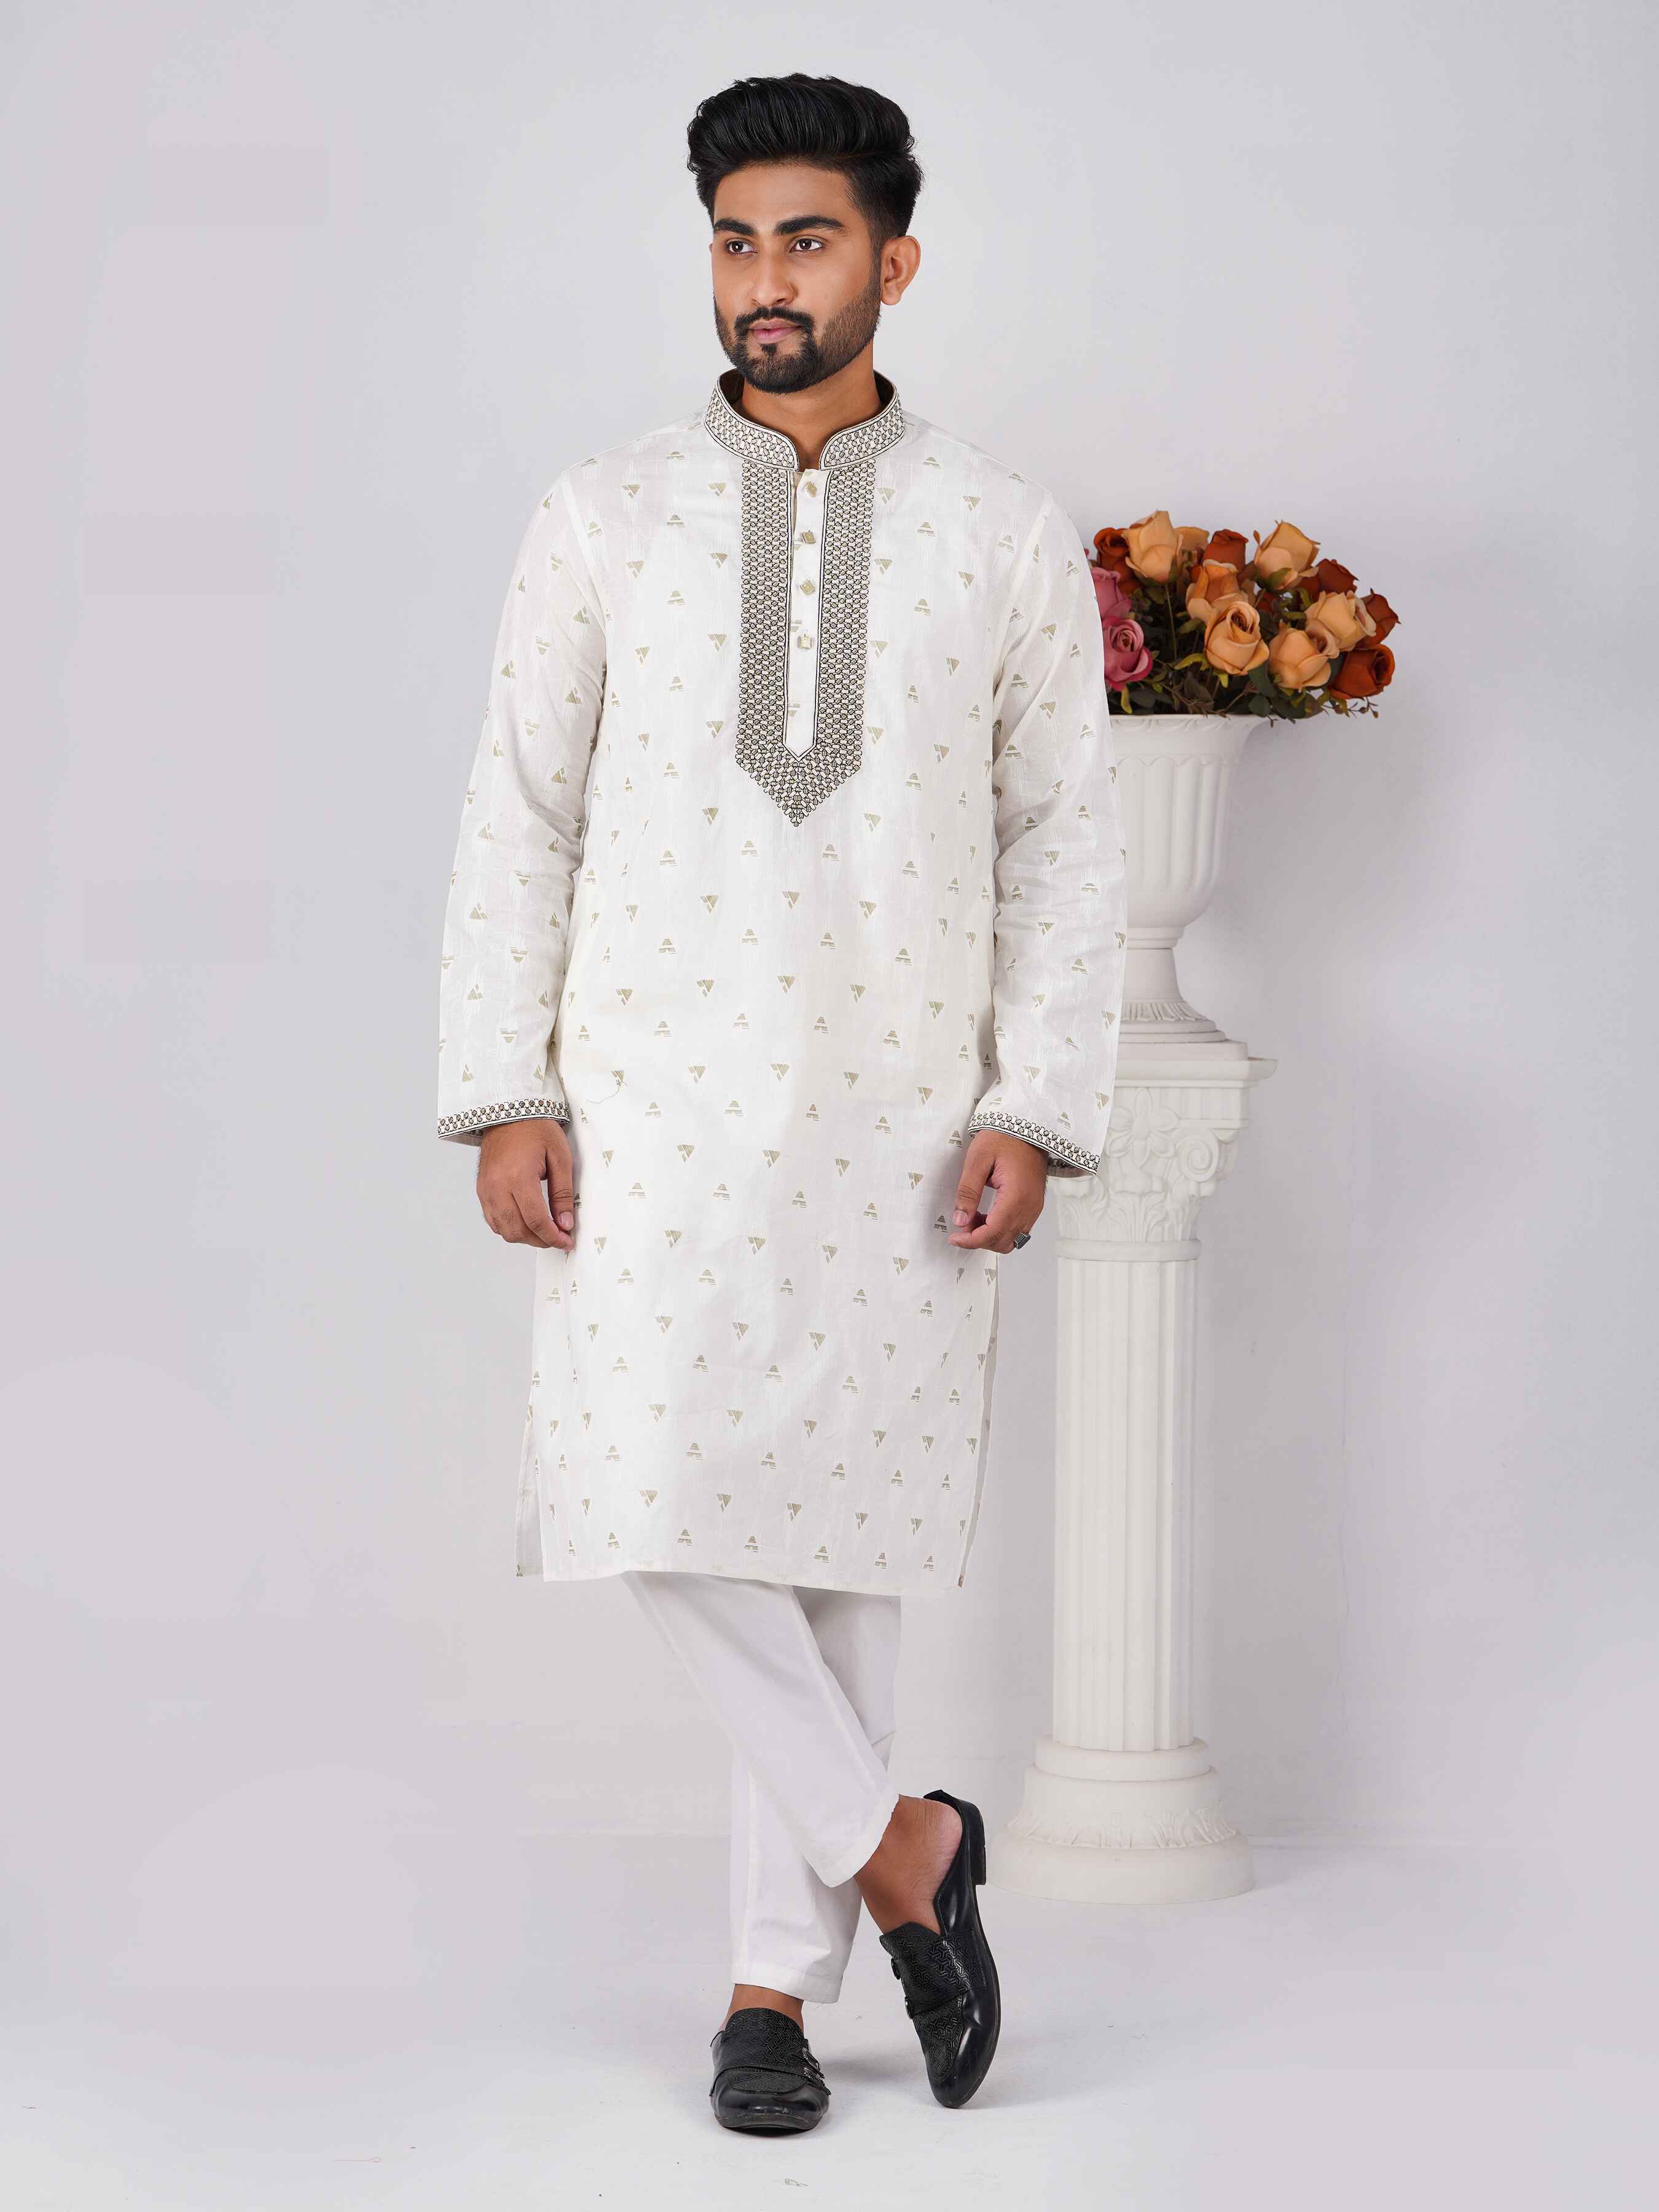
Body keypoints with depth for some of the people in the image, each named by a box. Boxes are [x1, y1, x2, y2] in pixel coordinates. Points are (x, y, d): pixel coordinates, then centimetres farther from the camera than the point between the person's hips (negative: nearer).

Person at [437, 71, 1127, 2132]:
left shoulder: (1007, 535, 3)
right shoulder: (602, 516, 3)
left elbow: (1065, 843, 4)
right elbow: (520, 820, 4)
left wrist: (1036, 1110, -6)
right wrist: (503, 1098, -4)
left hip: (896, 1113, 0)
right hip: (652, 1094, 0)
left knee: (841, 1533, 2)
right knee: (655, 1502, -13)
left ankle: (774, 1982, 12)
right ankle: (893, 1845, 4)